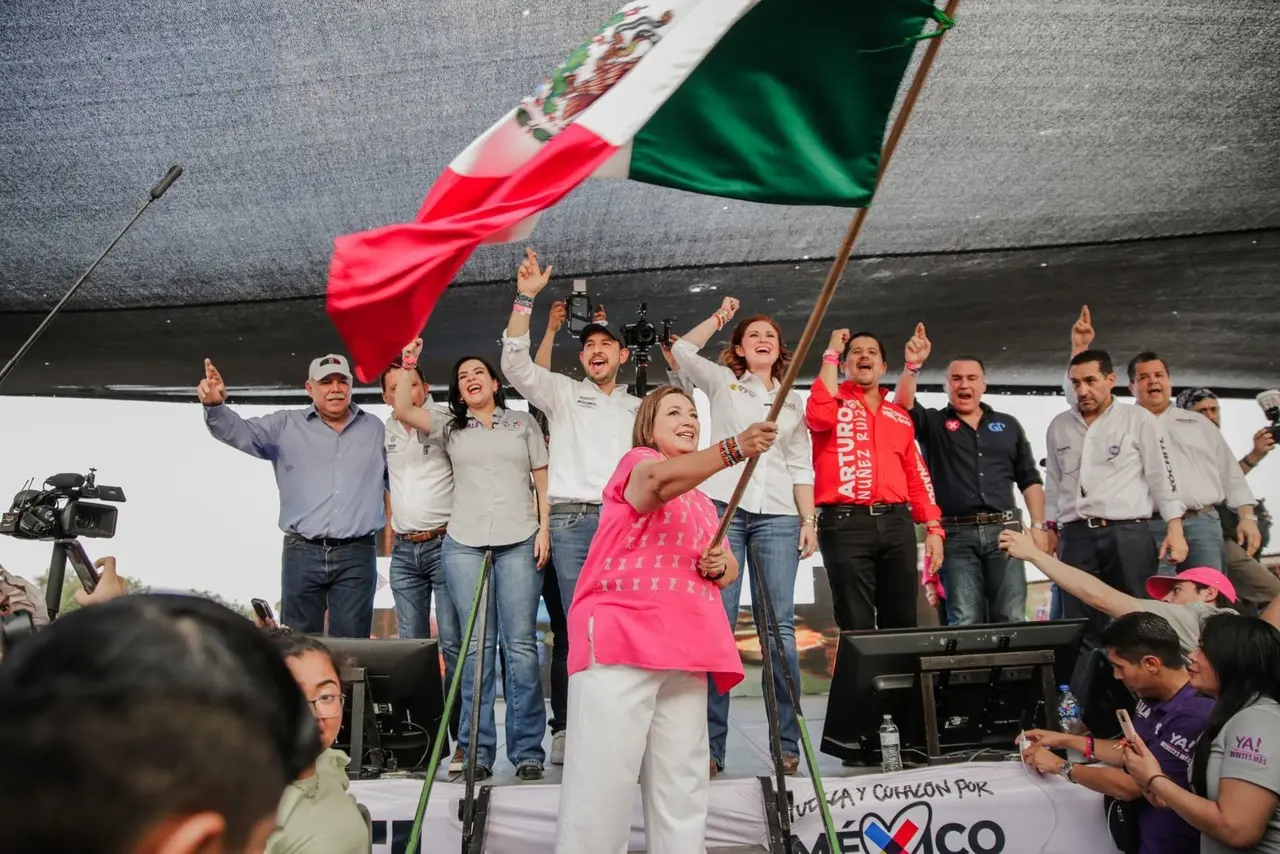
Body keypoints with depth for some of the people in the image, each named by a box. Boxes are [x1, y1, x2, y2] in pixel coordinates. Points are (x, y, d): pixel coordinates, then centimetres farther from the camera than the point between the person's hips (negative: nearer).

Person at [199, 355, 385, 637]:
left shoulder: (375, 429, 11)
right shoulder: (285, 425, 7)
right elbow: (240, 432, -6)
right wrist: (215, 405, -25)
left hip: (357, 555, 0)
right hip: (302, 553, 0)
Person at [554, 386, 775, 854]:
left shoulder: (703, 502, 26)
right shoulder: (637, 461, 3)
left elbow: (729, 568, 26)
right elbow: (660, 479, -23)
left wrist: (720, 566, 1)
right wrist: (733, 448, -38)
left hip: (684, 651, 7)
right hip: (619, 639, -7)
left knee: (683, 784, 7)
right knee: (604, 777, -10)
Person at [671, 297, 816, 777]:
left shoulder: (793, 401, 21)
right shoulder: (722, 382, 14)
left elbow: (801, 467, 16)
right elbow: (682, 350, -3)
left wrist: (809, 521, 7)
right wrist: (720, 317, 2)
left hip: (778, 516, 2)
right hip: (723, 508, -2)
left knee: (779, 627, -3)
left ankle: (787, 744, 3)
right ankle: (710, 746, -2)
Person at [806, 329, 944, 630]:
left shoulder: (900, 415, 20)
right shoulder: (833, 403, 10)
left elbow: (917, 476, 20)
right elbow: (820, 415, -16)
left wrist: (933, 528, 10)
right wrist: (831, 353, -5)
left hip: (896, 522, 4)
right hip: (845, 523, -4)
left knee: (902, 620, 6)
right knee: (857, 624, -3)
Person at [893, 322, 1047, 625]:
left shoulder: (1008, 425, 17)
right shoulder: (933, 423, 9)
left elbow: (1030, 479, 15)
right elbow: (902, 406, -12)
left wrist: (1039, 525, 5)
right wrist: (912, 366, -26)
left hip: (1003, 531, 2)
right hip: (956, 535, -2)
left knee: (1012, 620, 1)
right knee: (965, 622, -3)